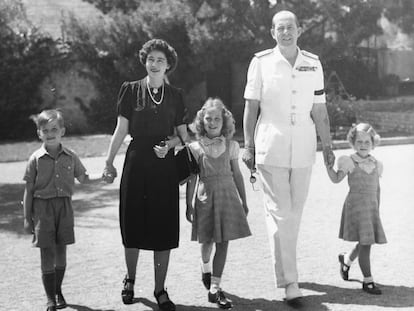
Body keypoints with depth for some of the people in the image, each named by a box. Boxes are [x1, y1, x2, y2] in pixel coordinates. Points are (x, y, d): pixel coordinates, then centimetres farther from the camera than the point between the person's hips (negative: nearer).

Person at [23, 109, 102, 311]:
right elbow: (29, 190, 0)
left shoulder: (70, 157, 3)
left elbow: (83, 179, 14)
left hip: (64, 206, 3)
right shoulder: (36, 159, -4)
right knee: (47, 253, -3)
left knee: (61, 251, 10)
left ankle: (58, 291, 28)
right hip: (43, 206, -2)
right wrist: (27, 218, -1)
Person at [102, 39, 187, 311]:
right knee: (133, 224, 4)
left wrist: (169, 144, -10)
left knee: (164, 228, 1)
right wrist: (109, 162, -1)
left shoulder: (175, 95, 7)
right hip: (136, 163, -1)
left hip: (165, 165, 1)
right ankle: (130, 279, 28)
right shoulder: (131, 90, 3)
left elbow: (183, 134, 10)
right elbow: (121, 130, 3)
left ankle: (160, 289, 13)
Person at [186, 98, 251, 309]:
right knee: (208, 240, 9)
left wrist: (243, 201, 11)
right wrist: (189, 206, 1)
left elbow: (237, 174, 10)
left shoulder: (231, 146, 4)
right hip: (205, 196, -1)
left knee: (223, 242, -3)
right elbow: (192, 179, 2)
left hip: (227, 194, 1)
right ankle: (205, 268, 43)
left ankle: (215, 288, 3)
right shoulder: (195, 147, -1)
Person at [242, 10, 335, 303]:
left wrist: (328, 145, 8)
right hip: (271, 148, -3)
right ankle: (289, 281, -3)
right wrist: (248, 147, -3)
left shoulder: (313, 64, 7)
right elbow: (251, 107, 1)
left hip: (304, 149, 3)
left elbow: (319, 109, 10)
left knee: (295, 213, 11)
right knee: (279, 213, -5)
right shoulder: (261, 62, -1)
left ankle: (285, 265, 28)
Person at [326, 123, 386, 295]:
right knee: (365, 242, -9)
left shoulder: (376, 165, 10)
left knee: (366, 242, 11)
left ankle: (346, 259, 41)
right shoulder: (349, 162, -4)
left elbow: (377, 189, 16)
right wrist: (329, 167, -25)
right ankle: (368, 281, -1)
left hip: (371, 206, 5)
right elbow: (336, 179, -11)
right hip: (355, 205, -5)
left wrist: (377, 208, 17)